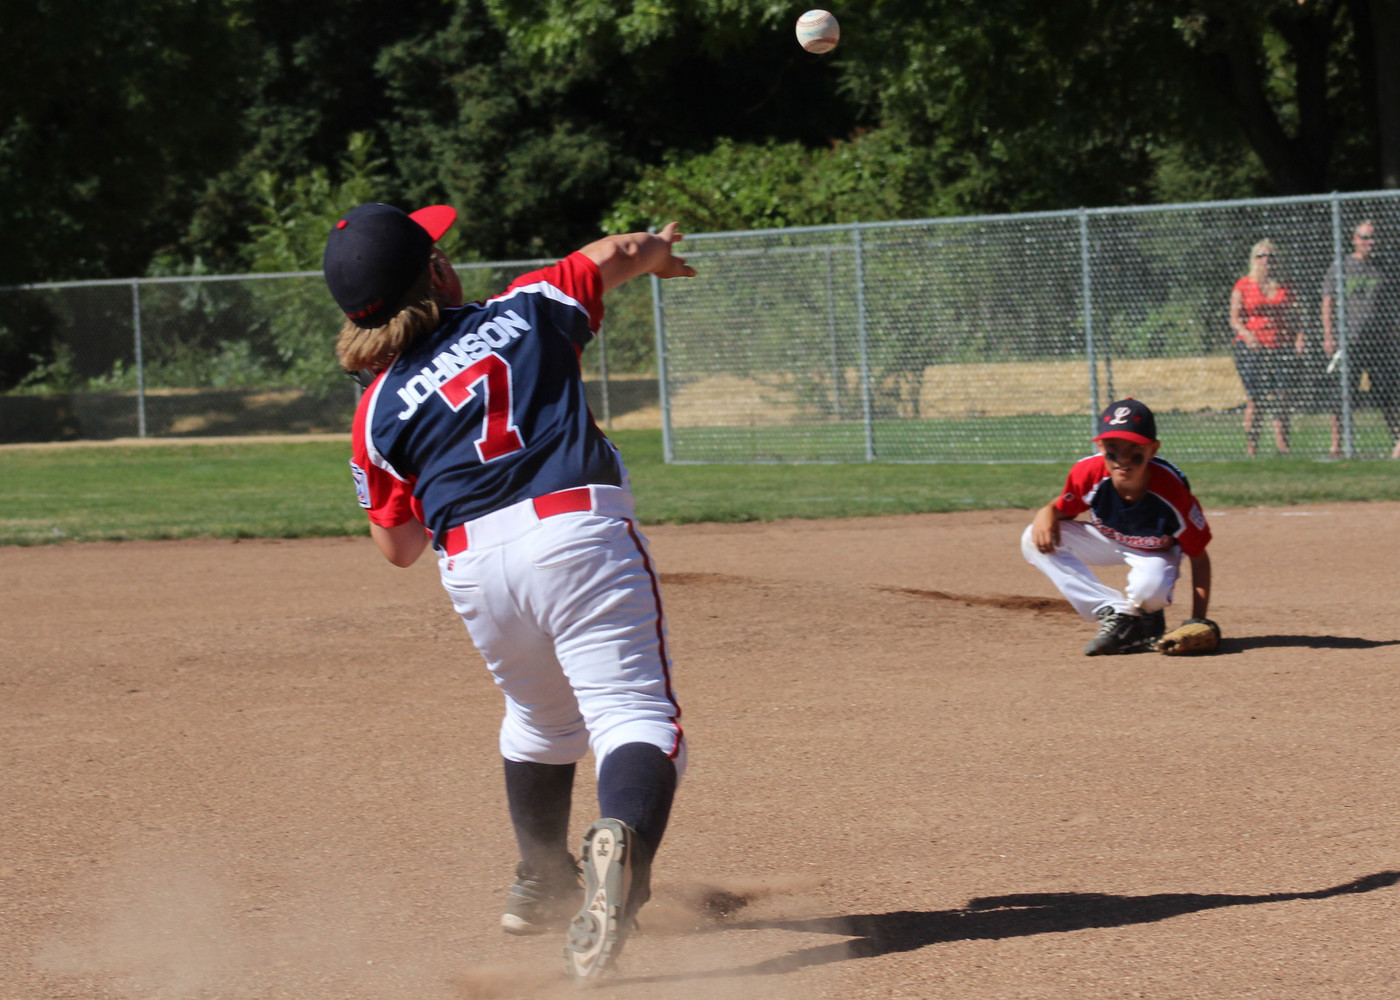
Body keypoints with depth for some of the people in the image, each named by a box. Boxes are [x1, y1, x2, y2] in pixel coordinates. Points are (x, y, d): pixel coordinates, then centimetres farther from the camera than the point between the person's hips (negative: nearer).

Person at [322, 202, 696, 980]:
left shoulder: (379, 410, 13)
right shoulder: (523, 312, 12)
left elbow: (399, 546, 17)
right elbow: (611, 257, 28)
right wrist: (657, 249, 50)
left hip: (472, 562, 3)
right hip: (578, 531, -3)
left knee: (542, 718, 29)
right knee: (634, 717, -12)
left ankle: (543, 884, 42)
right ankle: (621, 840, -42)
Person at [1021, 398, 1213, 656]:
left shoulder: (1172, 491, -35)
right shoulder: (1088, 473, -29)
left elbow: (1199, 558, -24)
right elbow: (1064, 508, -6)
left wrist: (1198, 624, -31)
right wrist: (1047, 513, -32)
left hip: (1155, 551, -5)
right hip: (1108, 541, 5)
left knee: (1149, 589, -42)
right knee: (1035, 540, -22)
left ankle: (1148, 618, -1)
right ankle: (1115, 614, -21)